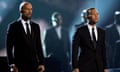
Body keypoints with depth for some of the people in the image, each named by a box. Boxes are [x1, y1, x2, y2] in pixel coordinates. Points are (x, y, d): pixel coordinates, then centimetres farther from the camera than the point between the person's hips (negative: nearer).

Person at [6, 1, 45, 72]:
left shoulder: (36, 26, 12)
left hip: (34, 65, 4)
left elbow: (39, 46, 12)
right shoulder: (13, 26, -1)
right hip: (19, 66, -4)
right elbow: (9, 47, -3)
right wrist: (12, 65, -9)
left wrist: (42, 63, 4)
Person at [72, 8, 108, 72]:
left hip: (99, 67, 4)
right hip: (84, 66, -4)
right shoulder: (80, 31, -3)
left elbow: (103, 50, 14)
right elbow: (74, 50, -5)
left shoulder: (101, 32, 11)